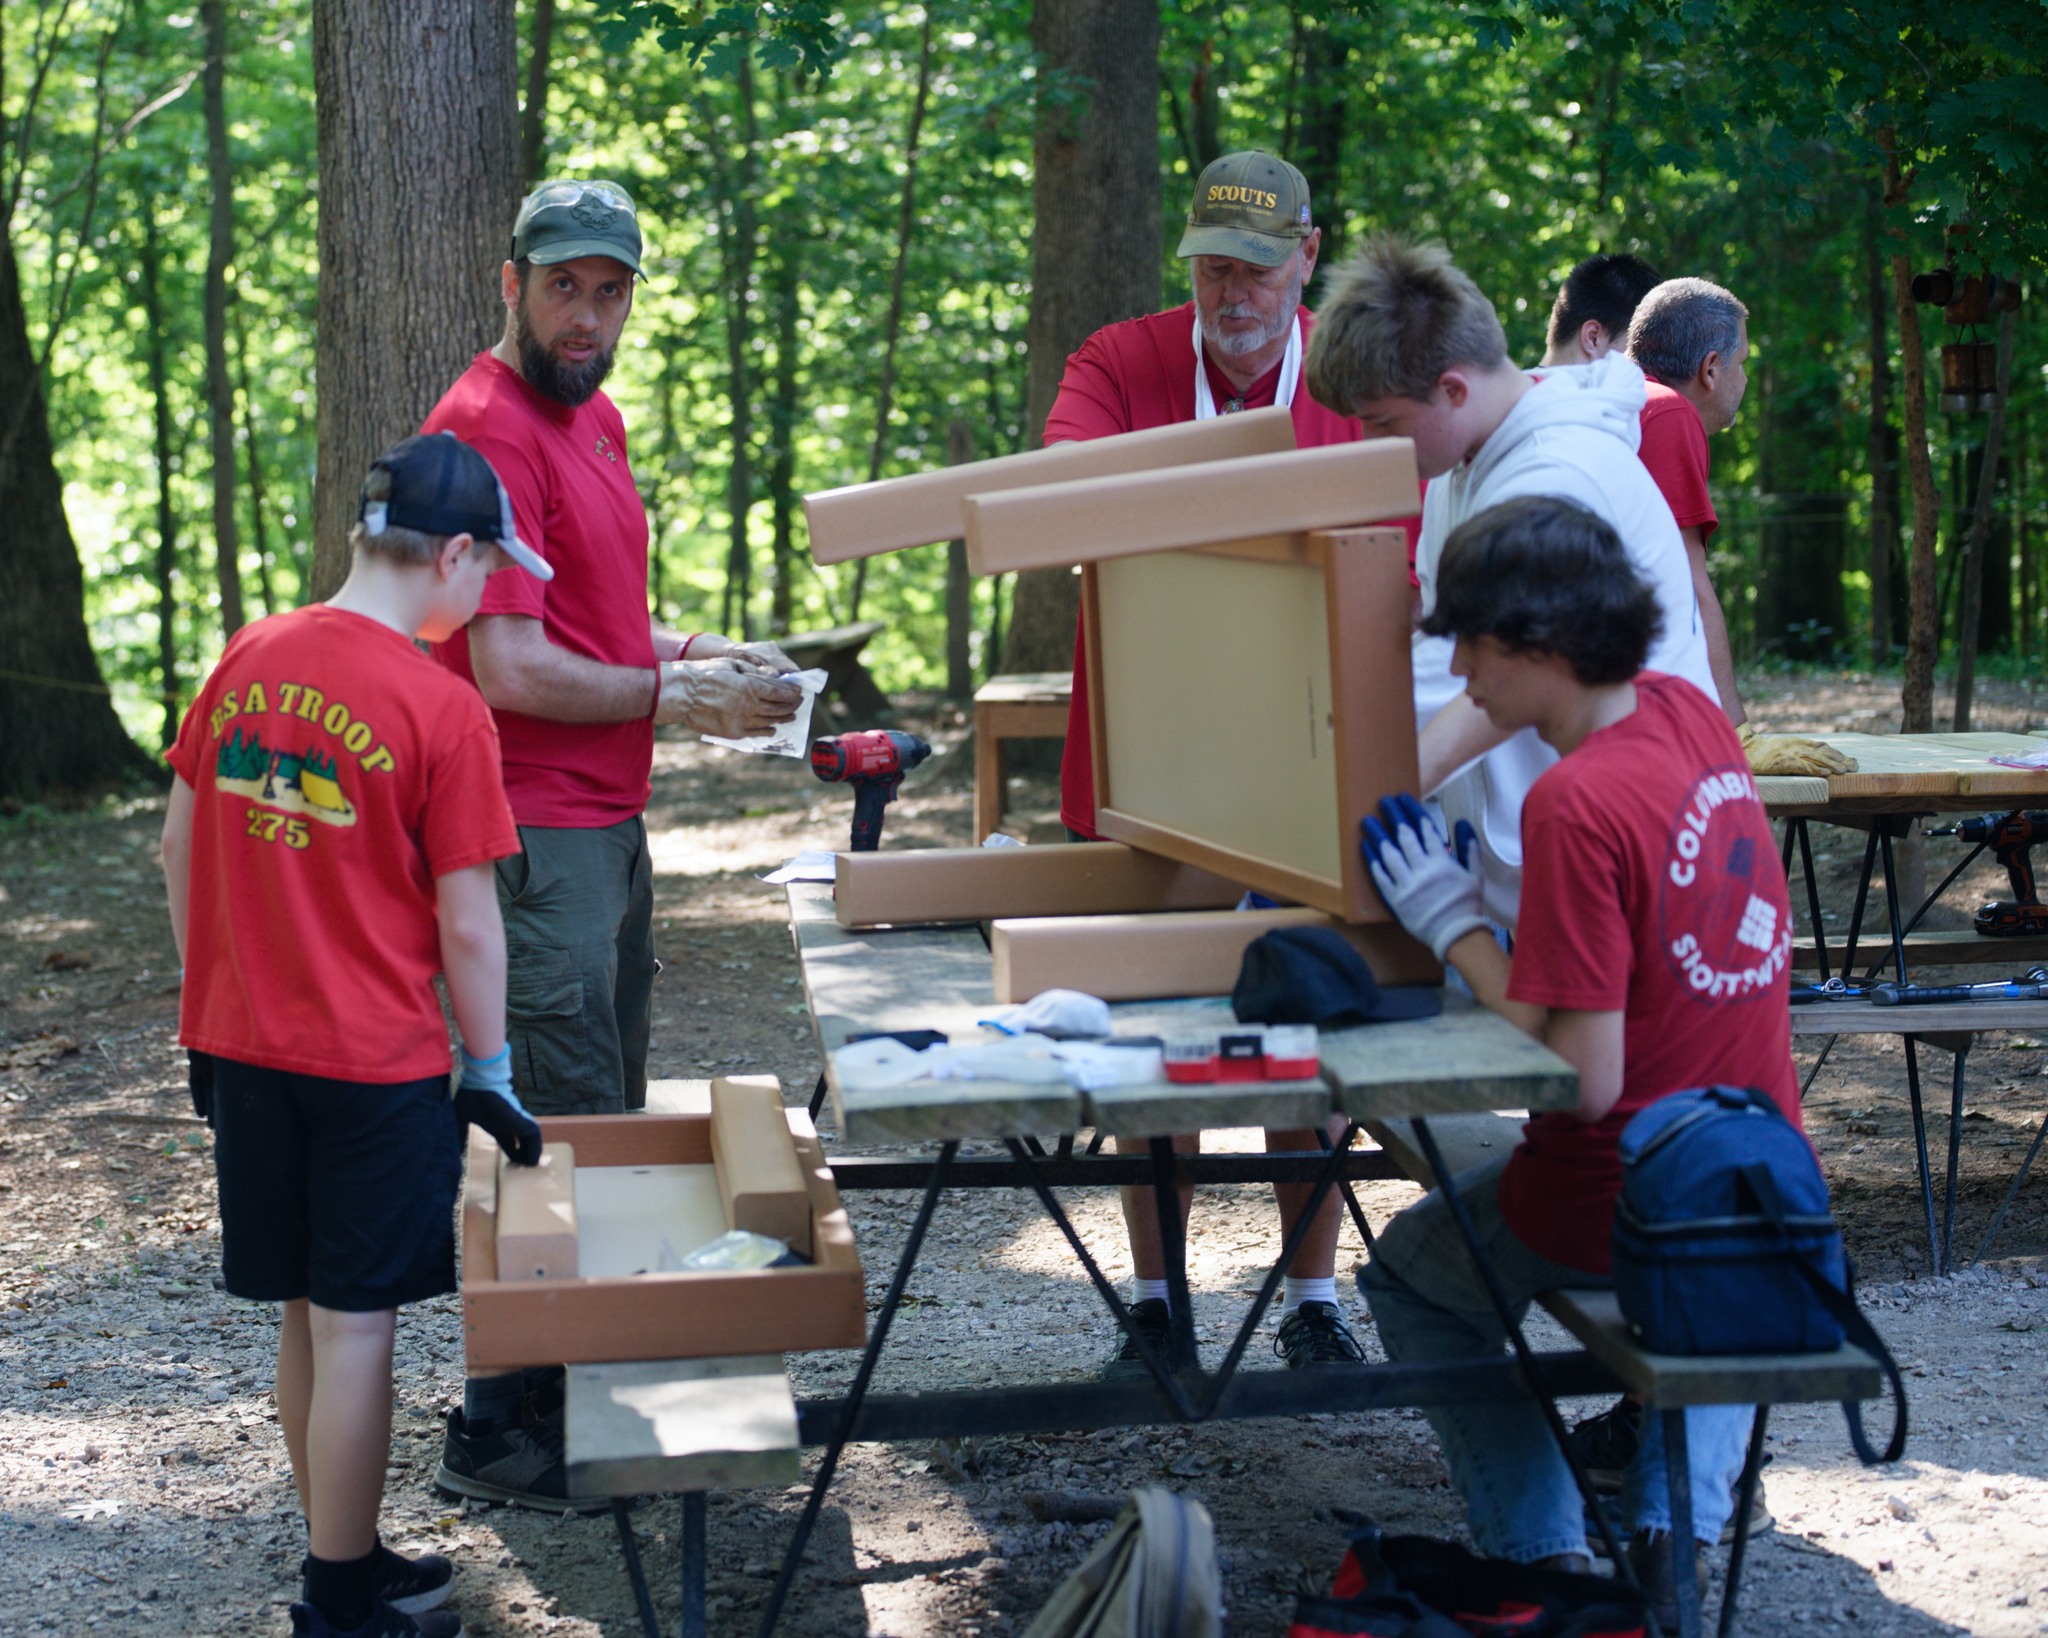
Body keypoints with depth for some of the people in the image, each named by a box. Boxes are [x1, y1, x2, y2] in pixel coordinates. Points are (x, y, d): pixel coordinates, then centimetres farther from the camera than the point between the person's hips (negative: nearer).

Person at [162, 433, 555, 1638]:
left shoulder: (248, 659, 2)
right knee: (355, 1327, 2)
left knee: (307, 1318, 15)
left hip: (245, 1045, 6)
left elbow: (180, 845, 9)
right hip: (376, 1064, -6)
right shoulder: (443, 711, -15)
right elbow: (465, 923, -12)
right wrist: (490, 1071, 0)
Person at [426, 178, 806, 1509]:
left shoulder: (594, 418, 15)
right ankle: (501, 1433, 2)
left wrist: (698, 652, 8)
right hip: (534, 834, -10)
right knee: (559, 1131, -7)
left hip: (608, 822, 10)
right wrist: (682, 697, -11)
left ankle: (590, 1388, 27)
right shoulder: (488, 428, -16)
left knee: (610, 1115, 16)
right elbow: (513, 668, -21)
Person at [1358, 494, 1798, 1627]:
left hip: (1617, 1210, -7)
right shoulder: (1691, 715, 0)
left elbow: (1584, 1080, -23)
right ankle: (1673, 1523, 24)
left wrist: (1455, 927, -15)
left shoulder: (1575, 803, -24)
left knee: (1408, 1274, 24)